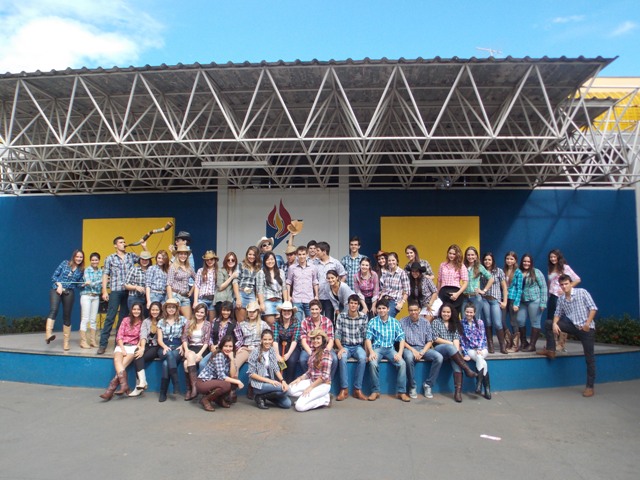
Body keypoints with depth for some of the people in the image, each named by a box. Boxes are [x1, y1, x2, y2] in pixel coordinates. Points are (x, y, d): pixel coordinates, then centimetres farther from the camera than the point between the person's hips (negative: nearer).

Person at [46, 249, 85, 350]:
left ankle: (66, 342, 9)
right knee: (54, 310, -26)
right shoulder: (65, 263, 6)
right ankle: (48, 334, -43)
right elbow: (54, 276, 5)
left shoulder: (81, 270, 11)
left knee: (67, 316, 3)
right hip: (56, 290, -2)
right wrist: (59, 284, -10)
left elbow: (79, 284, 12)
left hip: (69, 293, 2)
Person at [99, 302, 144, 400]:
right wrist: (122, 349, -7)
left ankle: (111, 388, -34)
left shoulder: (143, 323, 6)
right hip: (122, 345, 2)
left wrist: (138, 346, -15)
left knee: (123, 363, -29)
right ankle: (124, 384, -45)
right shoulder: (126, 320, 12)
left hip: (134, 346, -2)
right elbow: (119, 336, 6)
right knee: (117, 359, -31)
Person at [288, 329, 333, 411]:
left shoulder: (326, 353, -14)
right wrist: (300, 378, -4)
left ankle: (325, 399, 0)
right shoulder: (313, 352, 10)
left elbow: (325, 376, -18)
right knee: (291, 389, -13)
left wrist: (310, 387, -16)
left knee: (299, 406, -19)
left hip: (323, 384, -9)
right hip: (312, 381, 9)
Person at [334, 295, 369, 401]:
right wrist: (340, 348, -19)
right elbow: (337, 335, -4)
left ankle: (357, 389, -22)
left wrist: (366, 351, -7)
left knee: (363, 358, -32)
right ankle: (344, 389, -24)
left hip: (358, 346, 0)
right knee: (342, 358, -33)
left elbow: (366, 336, 1)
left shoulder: (364, 317, -1)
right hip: (345, 346, 0)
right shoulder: (341, 316, -2)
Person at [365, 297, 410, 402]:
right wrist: (371, 351, -18)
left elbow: (401, 339, 3)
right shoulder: (372, 322, 5)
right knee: (373, 363, -32)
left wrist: (400, 352, -13)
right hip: (377, 348, -1)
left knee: (402, 363, -26)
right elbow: (368, 339, -1)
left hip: (390, 349, 1)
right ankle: (375, 391, -16)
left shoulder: (395, 322, 8)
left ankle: (401, 392, -12)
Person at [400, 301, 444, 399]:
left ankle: (428, 385, -9)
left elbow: (430, 341, 6)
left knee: (439, 357, -25)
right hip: (409, 348, -3)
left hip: (423, 348, 3)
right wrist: (413, 350, -15)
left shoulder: (426, 322, 8)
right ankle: (412, 387, -18)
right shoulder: (402, 322, 1)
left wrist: (422, 352, -11)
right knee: (409, 357, -38)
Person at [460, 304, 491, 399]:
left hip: (481, 348, 1)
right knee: (482, 361, -30)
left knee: (479, 358, -34)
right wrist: (465, 354, -8)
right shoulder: (461, 323, 5)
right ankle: (486, 387, -27)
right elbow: (461, 340, 1)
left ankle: (479, 384, -28)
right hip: (469, 349, -1)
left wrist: (479, 349, -15)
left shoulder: (480, 322, 6)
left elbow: (483, 337, 2)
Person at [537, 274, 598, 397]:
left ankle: (590, 387, 7)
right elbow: (558, 313, 7)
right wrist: (554, 323, -14)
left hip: (587, 328, -4)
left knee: (589, 358, -2)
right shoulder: (561, 299, 5)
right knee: (549, 323, -6)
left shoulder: (582, 292, -8)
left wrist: (588, 323, -23)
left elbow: (593, 308, -11)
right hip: (573, 326, 5)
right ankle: (551, 350, 5)